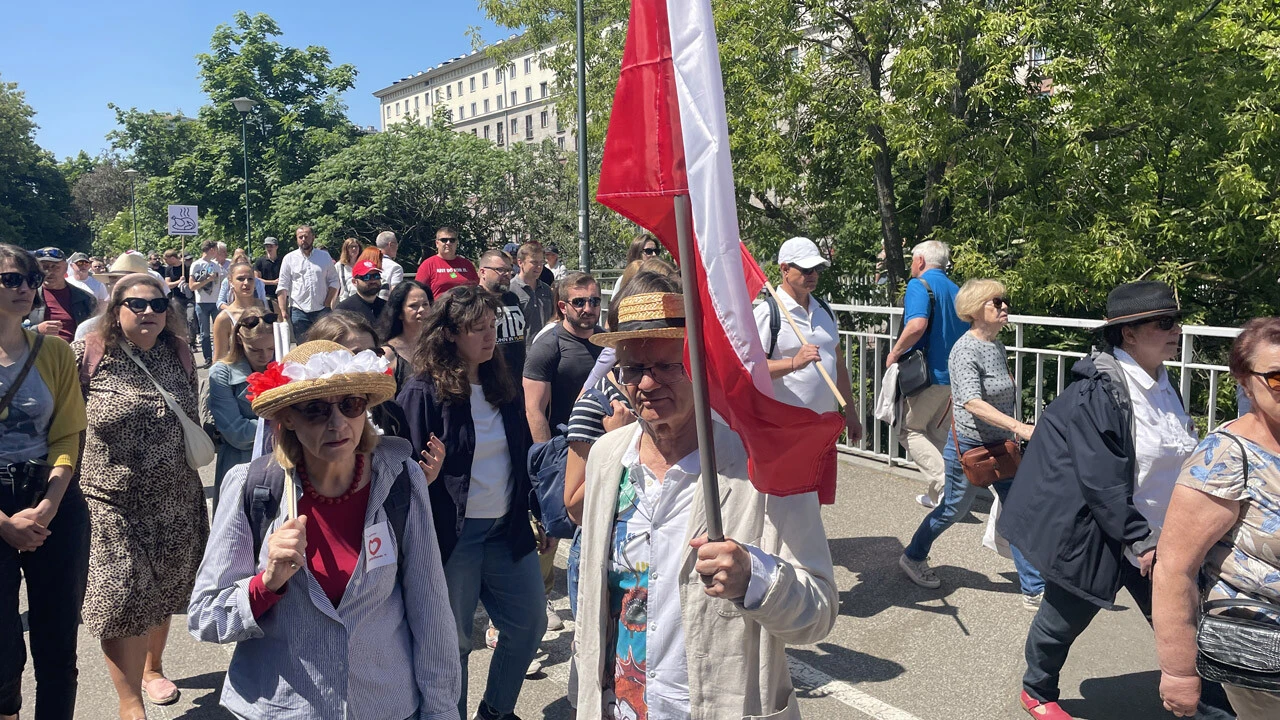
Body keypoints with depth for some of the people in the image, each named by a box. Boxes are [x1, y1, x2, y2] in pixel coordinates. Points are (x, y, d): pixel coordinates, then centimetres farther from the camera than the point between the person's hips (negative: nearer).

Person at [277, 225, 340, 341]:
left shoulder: (325, 256, 8)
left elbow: (334, 281, 7)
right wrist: (283, 312, -7)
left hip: (322, 310, 0)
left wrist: (327, 304, -5)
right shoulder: (289, 259, 5)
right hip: (299, 311, 0)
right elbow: (282, 287, 2)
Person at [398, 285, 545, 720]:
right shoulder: (422, 393, -10)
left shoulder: (502, 386, 8)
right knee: (453, 641, 8)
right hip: (453, 535, -6)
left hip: (508, 529, 6)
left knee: (530, 624, 13)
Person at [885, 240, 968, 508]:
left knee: (907, 429, 5)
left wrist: (894, 353, -15)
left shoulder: (919, 285, -10)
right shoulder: (955, 290, 16)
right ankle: (938, 496, 18)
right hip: (955, 375, 8)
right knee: (938, 434, 16)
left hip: (930, 375, -8)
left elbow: (917, 325, -27)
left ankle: (946, 484, -9)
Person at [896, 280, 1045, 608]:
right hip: (969, 447, -8)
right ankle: (913, 558, 33)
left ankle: (1035, 590, 13)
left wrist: (1012, 435, 23)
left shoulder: (997, 346, 7)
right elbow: (973, 403, -32)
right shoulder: (966, 350, -20)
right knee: (953, 509, 9)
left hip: (1001, 446, 8)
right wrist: (1018, 427, -40)